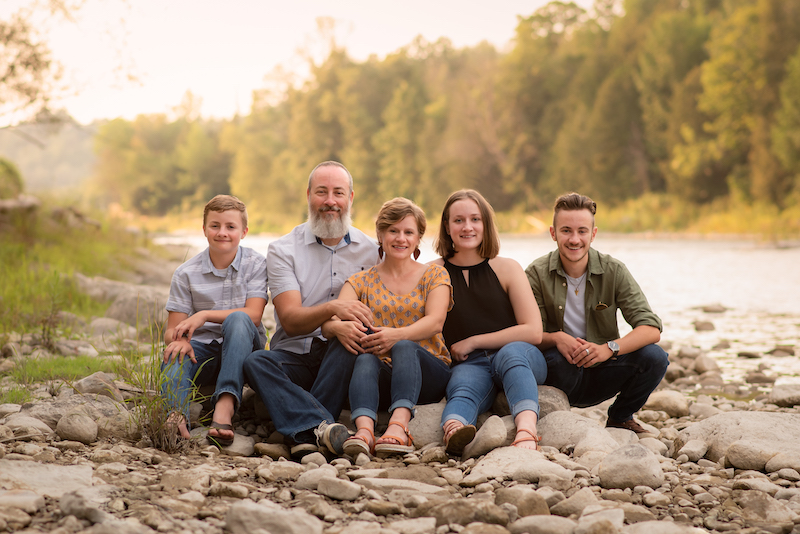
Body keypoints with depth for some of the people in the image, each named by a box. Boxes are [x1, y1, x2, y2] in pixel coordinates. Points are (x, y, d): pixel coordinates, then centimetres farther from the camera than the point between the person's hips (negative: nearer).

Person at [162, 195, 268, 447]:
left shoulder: (255, 264, 0)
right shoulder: (186, 274, 3)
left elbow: (253, 315, -13)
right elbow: (172, 330, 2)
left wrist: (204, 315, -24)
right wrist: (179, 339, -25)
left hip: (242, 349, -1)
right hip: (203, 352, 1)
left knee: (238, 320, -34)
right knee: (174, 355, -31)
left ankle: (225, 407, -51)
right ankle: (177, 413, -61)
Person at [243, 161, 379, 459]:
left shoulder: (369, 250, 8)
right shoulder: (282, 250, 3)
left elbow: (374, 313, 6)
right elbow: (290, 320, -8)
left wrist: (349, 326, -19)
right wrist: (332, 308, -30)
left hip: (341, 357, 0)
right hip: (295, 357, 0)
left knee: (352, 336, -33)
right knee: (255, 362, -30)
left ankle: (304, 434, -35)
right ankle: (323, 427, -50)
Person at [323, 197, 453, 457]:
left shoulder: (434, 275, 13)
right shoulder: (362, 281, 16)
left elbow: (435, 321, -7)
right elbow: (329, 321, -2)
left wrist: (397, 335, -29)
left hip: (428, 373, -1)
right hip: (382, 378, 1)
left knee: (404, 347, -34)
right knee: (365, 357, -33)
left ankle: (399, 425, -57)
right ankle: (364, 429, -58)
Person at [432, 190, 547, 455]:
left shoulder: (506, 269, 6)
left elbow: (533, 331, -2)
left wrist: (473, 342, -2)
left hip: (520, 356, 0)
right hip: (468, 365, 0)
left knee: (511, 353, -36)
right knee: (463, 388, -35)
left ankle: (526, 434, -61)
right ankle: (453, 433, -71)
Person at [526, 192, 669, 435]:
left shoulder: (613, 271, -6)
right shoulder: (537, 274, -8)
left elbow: (651, 328, -13)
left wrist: (609, 348, -31)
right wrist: (556, 338, -34)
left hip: (600, 375, 2)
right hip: (558, 375, -2)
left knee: (654, 357, -22)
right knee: (559, 358, -36)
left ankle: (620, 417, 6)